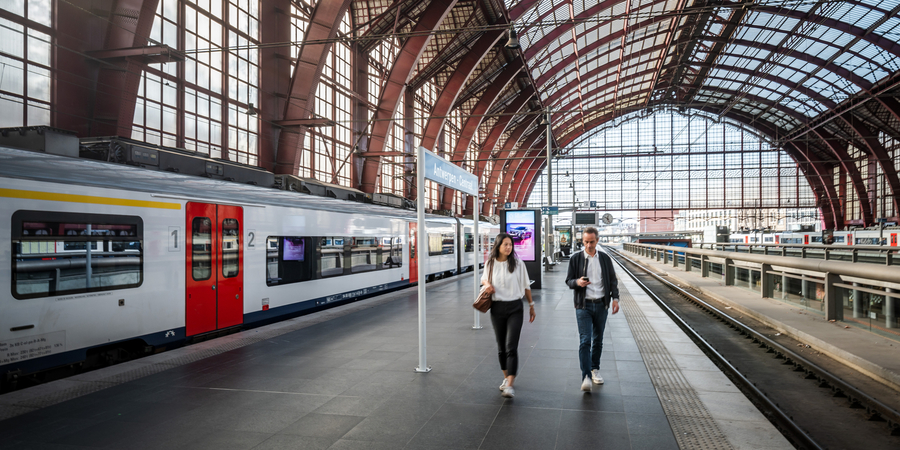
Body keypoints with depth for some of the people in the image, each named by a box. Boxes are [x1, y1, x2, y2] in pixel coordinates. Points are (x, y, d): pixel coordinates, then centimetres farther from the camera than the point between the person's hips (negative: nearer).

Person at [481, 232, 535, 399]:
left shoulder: (518, 263, -3)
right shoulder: (490, 264, 1)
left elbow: (526, 286, 6)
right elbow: (483, 279, 20)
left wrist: (531, 305, 9)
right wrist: (486, 284, -3)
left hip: (515, 308, -2)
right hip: (497, 308, 3)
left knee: (511, 347, -11)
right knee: (501, 347, 12)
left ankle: (509, 385, -14)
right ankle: (506, 377, 31)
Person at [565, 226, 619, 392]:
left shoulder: (605, 258, 8)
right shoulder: (576, 258, 1)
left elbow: (613, 280, 12)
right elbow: (568, 281, 3)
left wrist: (615, 298, 0)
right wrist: (577, 282, -19)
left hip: (601, 305, 3)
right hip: (583, 305, -3)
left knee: (598, 340, 12)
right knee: (585, 341, -11)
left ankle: (595, 369, 30)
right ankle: (586, 377, -12)